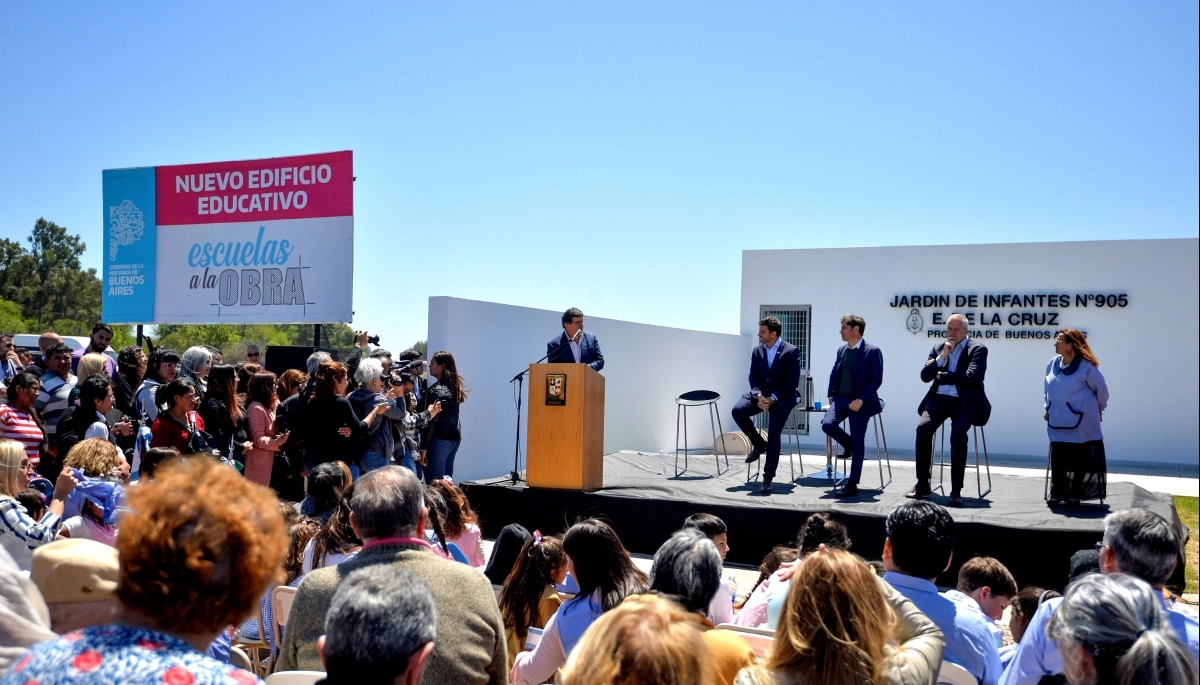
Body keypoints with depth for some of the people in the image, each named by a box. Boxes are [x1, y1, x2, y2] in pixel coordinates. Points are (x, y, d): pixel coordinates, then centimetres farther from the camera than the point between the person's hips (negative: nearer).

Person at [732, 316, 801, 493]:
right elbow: (753, 377, 5)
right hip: (761, 394, 5)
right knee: (738, 410, -22)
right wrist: (758, 395, -16)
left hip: (782, 397, -5)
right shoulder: (757, 351, 8)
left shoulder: (792, 351, -9)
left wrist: (773, 398, -21)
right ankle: (759, 444, 1)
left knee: (773, 433, -18)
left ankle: (768, 478, -9)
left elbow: (793, 382, -12)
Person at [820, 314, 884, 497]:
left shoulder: (872, 351, -9)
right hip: (841, 398, 6)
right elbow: (834, 373, 18)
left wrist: (861, 399, -21)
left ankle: (852, 484, 1)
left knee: (857, 441, -4)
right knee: (827, 424, -19)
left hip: (860, 402, -5)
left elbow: (876, 379, -14)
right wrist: (831, 395, 6)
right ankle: (848, 444, 14)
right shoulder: (842, 350, 12)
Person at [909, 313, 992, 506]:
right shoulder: (938, 348, 16)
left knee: (958, 433, -30)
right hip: (940, 398, 4)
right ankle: (922, 483, -12)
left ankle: (956, 490, -21)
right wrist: (942, 357, -7)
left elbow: (971, 376, -14)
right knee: (923, 427, -23)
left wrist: (941, 376, -5)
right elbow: (925, 376, 6)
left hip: (964, 402, -4)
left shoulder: (978, 349, 1)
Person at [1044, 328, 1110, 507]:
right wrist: (1048, 408, 15)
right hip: (1058, 421, 5)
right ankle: (1056, 493, 12)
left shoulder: (1086, 366, -13)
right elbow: (1047, 388, 17)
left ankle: (1074, 494, 12)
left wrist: (1098, 409, 10)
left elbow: (1101, 389, -1)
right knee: (1057, 458, 4)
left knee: (1079, 458, 3)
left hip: (1081, 422, -4)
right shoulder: (1053, 364, 3)